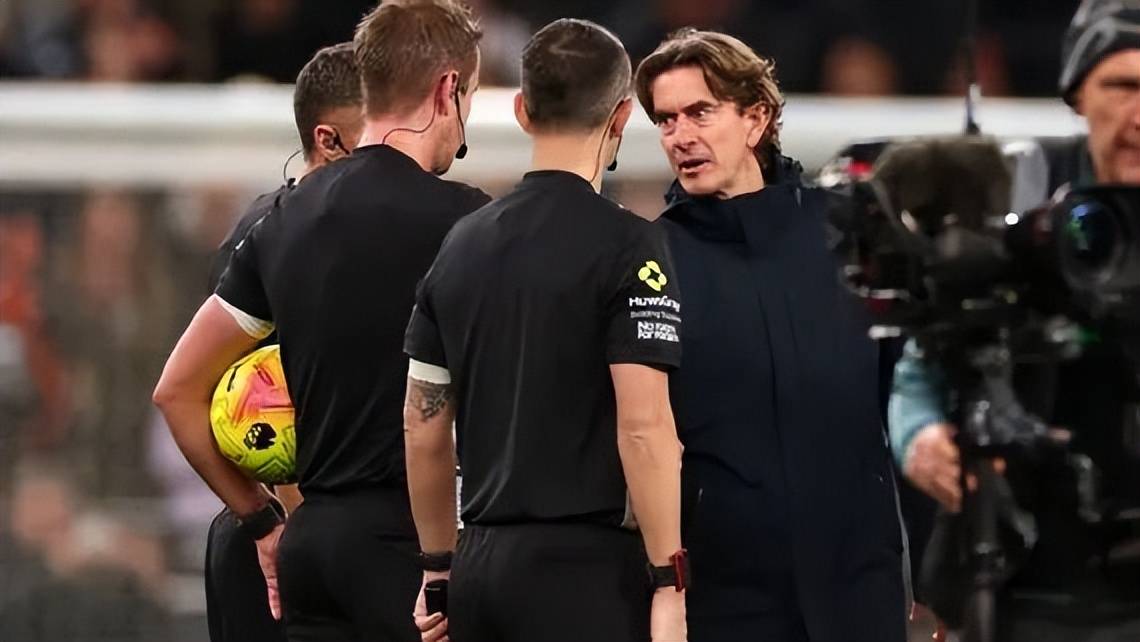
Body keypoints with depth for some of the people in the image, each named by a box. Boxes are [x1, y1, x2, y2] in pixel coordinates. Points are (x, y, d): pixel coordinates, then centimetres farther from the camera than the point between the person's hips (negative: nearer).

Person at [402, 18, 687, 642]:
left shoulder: (461, 243, 11)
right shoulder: (626, 245, -9)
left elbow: (423, 426, 14)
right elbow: (642, 426, -15)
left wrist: (438, 568, 22)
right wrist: (668, 582, -13)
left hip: (480, 566, 6)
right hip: (583, 567, -6)